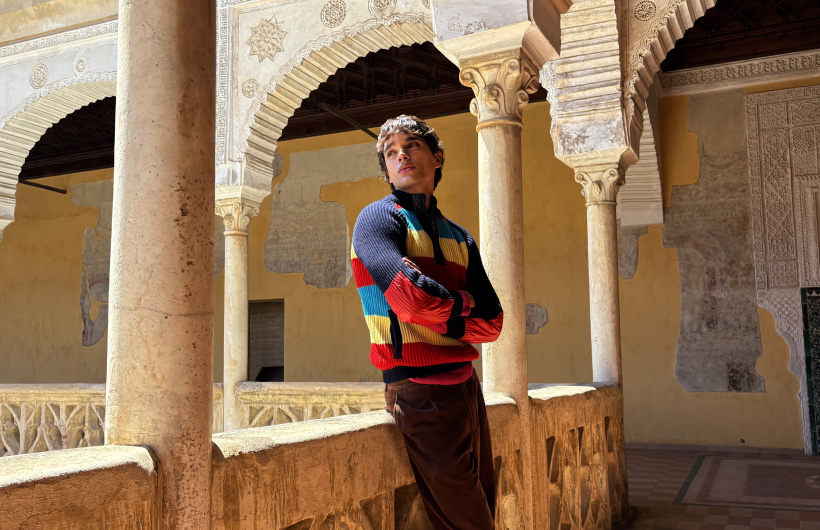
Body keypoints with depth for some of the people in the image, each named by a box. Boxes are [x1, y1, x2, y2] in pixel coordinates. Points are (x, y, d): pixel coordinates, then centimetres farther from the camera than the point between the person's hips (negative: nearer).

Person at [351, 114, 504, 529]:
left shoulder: (459, 237, 15)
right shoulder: (378, 218, -5)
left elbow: (492, 321, 6)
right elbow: (412, 296, -22)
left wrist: (441, 317, -11)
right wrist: (461, 303, -3)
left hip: (466, 385, 7)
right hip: (421, 390, -7)